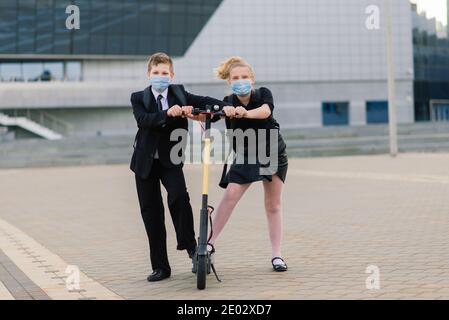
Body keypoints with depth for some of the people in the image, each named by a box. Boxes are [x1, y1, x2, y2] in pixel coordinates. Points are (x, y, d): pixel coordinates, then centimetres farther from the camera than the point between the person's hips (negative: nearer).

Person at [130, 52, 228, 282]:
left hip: (170, 159, 0)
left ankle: (189, 244, -4)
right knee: (150, 212, 3)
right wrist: (167, 113, -37)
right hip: (146, 162, 1)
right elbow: (143, 120, -20)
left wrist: (225, 107, -28)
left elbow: (205, 102, -7)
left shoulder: (179, 93, 2)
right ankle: (160, 267, 12)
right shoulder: (139, 98, -1)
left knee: (179, 196, -26)